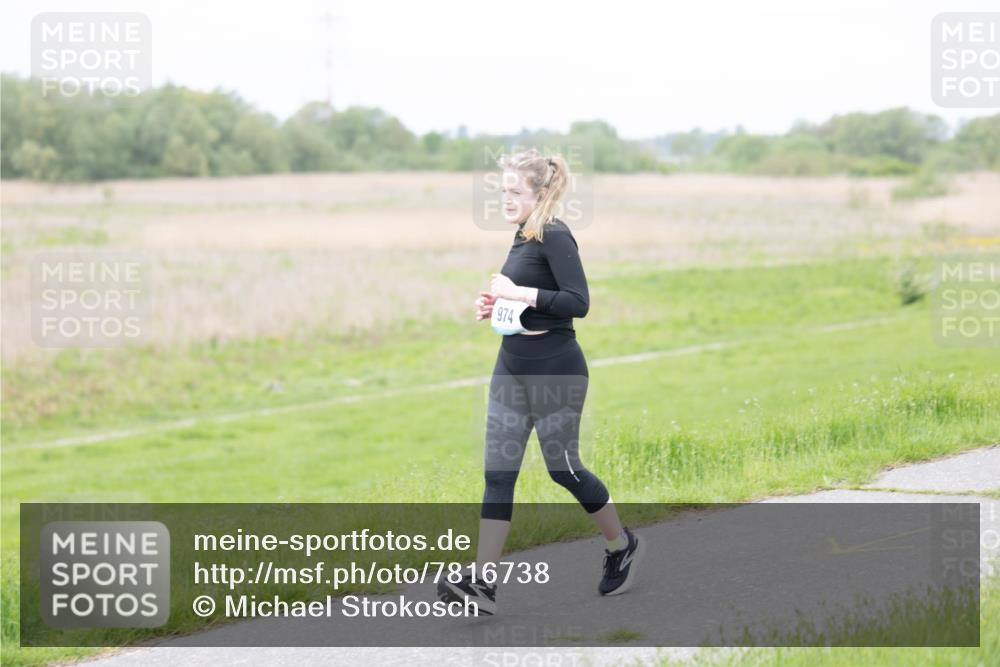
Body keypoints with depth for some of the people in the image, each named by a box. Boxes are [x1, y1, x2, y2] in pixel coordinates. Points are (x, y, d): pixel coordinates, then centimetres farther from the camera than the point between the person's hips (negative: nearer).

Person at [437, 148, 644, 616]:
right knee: (498, 472, 0)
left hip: (555, 369, -9)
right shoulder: (523, 237, 12)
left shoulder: (555, 237, -15)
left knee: (563, 467, 4)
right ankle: (482, 582, -4)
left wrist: (521, 293, -26)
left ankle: (623, 546, 28)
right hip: (513, 365, 9)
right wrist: (497, 305, 6)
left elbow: (578, 302, -23)